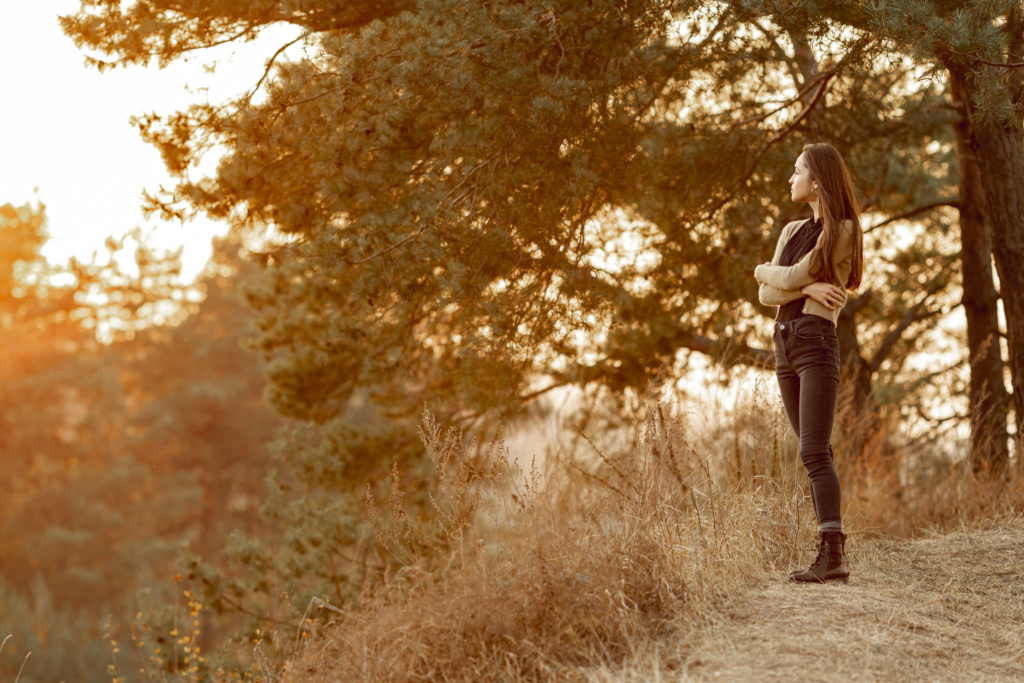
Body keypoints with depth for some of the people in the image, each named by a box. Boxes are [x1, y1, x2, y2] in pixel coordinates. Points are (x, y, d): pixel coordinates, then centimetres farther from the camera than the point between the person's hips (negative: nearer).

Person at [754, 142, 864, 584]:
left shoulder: (843, 231, -4)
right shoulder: (792, 231, 18)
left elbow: (791, 277, -11)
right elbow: (766, 295, 8)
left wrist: (766, 271, 9)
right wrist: (807, 287, -9)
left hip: (817, 341, -8)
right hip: (785, 344, 8)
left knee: (814, 451, -16)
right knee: (815, 452, 6)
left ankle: (832, 555, -19)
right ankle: (833, 551, 7)